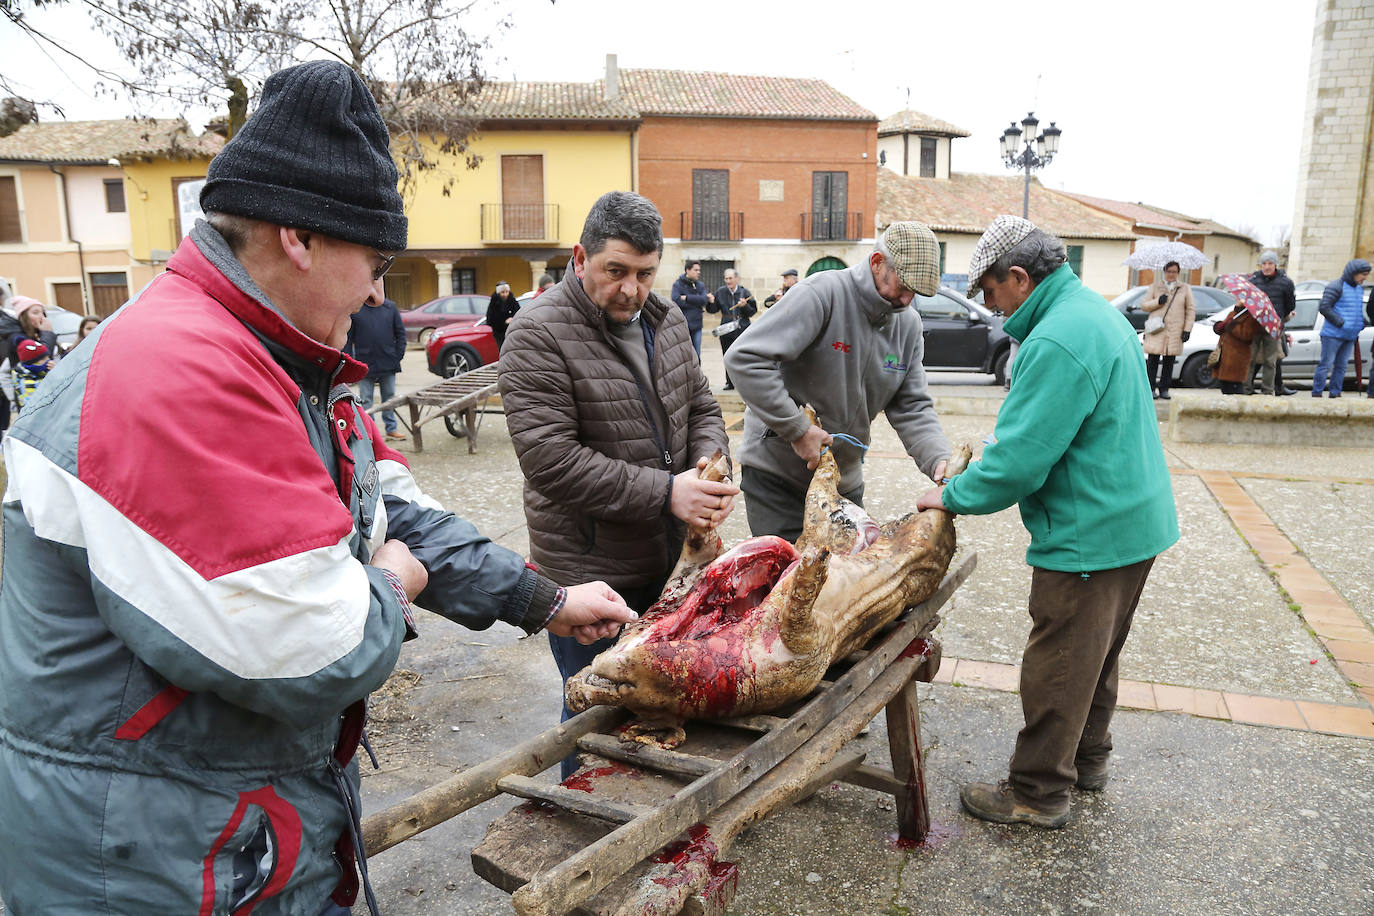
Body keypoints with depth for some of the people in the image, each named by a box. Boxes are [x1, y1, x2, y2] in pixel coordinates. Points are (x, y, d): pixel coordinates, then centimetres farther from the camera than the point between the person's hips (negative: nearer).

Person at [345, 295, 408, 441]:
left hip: (388, 364, 2)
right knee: (365, 400, 4)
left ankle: (391, 429, 21)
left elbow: (400, 332, 8)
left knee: (389, 397, 12)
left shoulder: (390, 307, 5)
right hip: (365, 365, -2)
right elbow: (347, 338, -1)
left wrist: (399, 355, -1)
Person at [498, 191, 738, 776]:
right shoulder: (538, 336, -16)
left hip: (670, 558, 7)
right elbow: (551, 459, -24)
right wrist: (664, 492, -25)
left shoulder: (666, 320, 6)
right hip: (590, 569, -6)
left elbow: (701, 408, 13)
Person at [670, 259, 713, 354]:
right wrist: (696, 301, -11)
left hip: (696, 325, 5)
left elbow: (704, 300, -7)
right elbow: (677, 301, -18)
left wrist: (687, 297, -13)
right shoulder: (678, 284, -3)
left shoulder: (701, 285, 11)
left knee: (696, 356, 9)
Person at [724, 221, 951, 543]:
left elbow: (911, 407, 2)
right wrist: (797, 429, -26)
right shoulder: (823, 293, -21)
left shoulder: (909, 324, 2)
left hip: (844, 478, 7)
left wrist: (938, 459, -17)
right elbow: (744, 359, -28)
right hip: (775, 471, -6)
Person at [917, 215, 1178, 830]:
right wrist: (980, 463, 11)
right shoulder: (1096, 312, 10)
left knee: (1057, 668, 4)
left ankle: (1038, 792, 19)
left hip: (1090, 537, -10)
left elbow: (1019, 461, -26)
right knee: (1096, 652, 24)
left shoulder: (1056, 342, -25)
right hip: (1133, 522, 10)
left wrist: (952, 497, -11)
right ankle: (1087, 760, 41)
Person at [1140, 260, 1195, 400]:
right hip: (1156, 331, -1)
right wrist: (1158, 302, -11)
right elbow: (1143, 305, 7)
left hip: (1175, 333, 1)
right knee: (1152, 362, -4)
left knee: (1169, 362, 4)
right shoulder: (1155, 287, 10)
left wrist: (1187, 329, 1)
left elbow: (1191, 310, 10)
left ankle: (1164, 389, 11)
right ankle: (1151, 389, 3)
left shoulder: (1185, 289, 11)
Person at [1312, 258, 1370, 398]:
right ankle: (1317, 393, -2)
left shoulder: (1359, 289, 16)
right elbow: (1324, 307, -18)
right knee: (1326, 364, -6)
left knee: (1341, 365, 9)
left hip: (1350, 336, 8)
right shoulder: (1336, 286, -10)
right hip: (1333, 335, -8)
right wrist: (1341, 323, -20)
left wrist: (1360, 326, 11)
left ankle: (1335, 393, 14)